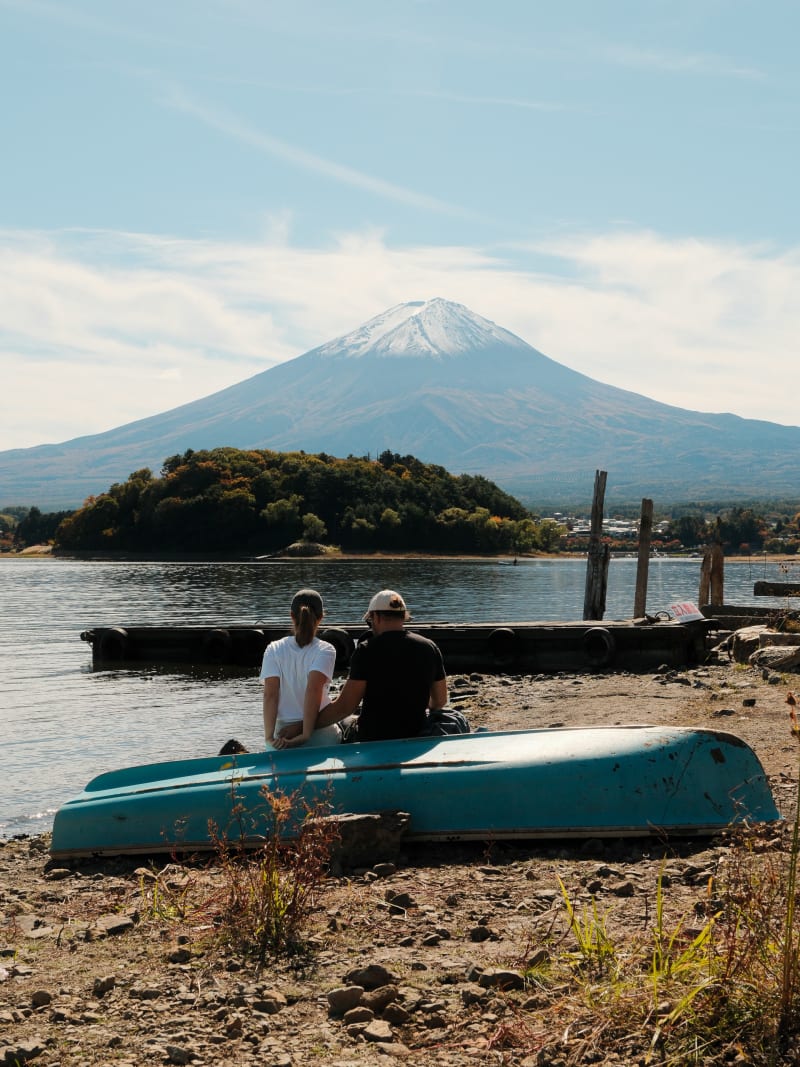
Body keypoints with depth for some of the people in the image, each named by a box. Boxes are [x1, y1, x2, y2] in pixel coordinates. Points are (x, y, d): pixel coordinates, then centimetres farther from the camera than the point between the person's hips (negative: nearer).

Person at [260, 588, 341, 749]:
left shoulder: (274, 650, 1)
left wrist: (270, 736, -14)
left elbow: (270, 694, -8)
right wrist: (306, 735, -18)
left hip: (282, 738, 2)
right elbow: (314, 689, -17)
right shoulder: (325, 651, -5)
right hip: (321, 735, -2)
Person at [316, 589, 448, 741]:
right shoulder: (430, 648, 3)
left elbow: (344, 707, -11)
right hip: (417, 739, 5)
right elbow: (440, 701, 11)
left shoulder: (367, 650, -10)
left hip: (373, 738, -5)